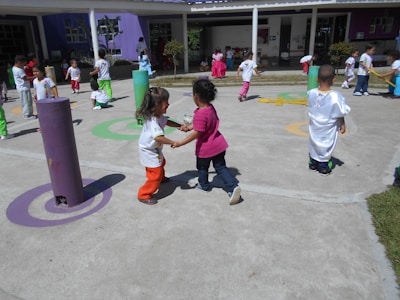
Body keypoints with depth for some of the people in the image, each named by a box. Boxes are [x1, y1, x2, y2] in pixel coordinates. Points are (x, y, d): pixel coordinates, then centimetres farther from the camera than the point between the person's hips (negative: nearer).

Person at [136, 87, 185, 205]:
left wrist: (180, 126, 0)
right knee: (155, 174, -4)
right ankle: (143, 195, 9)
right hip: (149, 151, -10)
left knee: (161, 163, 34)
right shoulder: (153, 121, -36)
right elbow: (158, 137, -48)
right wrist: (173, 142, -39)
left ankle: (161, 178, 63)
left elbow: (167, 121, 12)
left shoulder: (159, 115, -6)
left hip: (154, 149, 10)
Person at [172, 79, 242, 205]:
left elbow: (197, 133, -27)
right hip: (218, 144, 7)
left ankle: (204, 186, 43)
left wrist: (180, 143, -21)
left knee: (202, 168, 20)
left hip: (205, 148, -7)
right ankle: (233, 187, 2)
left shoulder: (200, 114, -28)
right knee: (220, 167, 16)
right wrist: (190, 126, 21)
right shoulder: (211, 108, -1)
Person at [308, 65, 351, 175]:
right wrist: (342, 125, 1)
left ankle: (313, 162, 33)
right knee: (326, 145, 14)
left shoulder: (311, 93, -16)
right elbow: (340, 114, -14)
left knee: (314, 143, 21)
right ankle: (324, 165, 25)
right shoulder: (336, 96, -26)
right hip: (328, 128, -3)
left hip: (314, 126, 3)